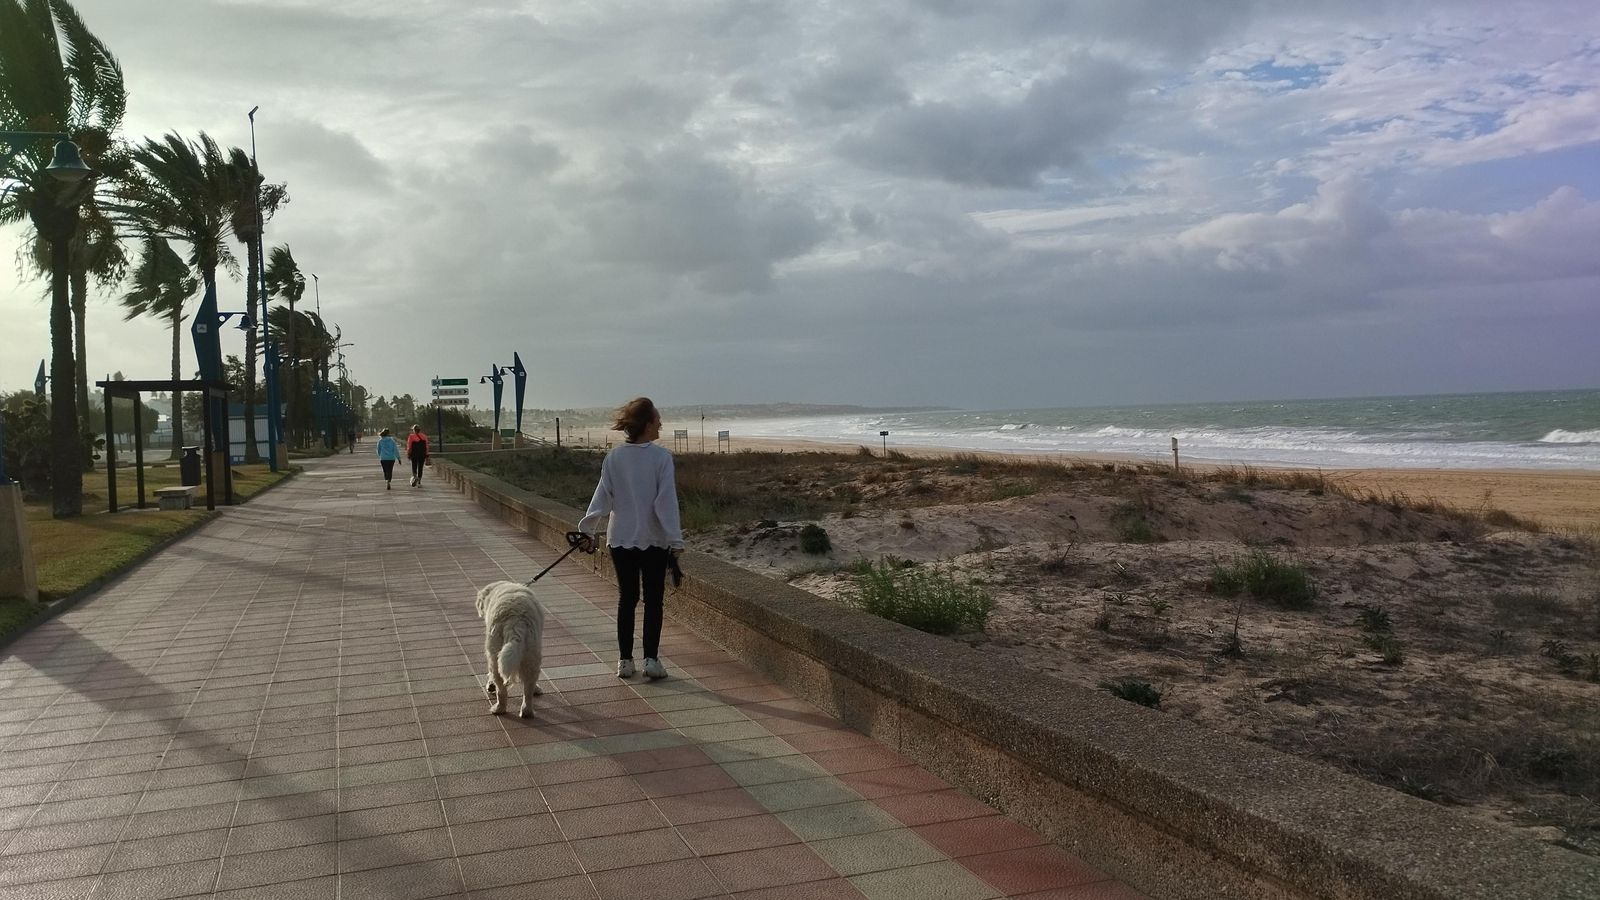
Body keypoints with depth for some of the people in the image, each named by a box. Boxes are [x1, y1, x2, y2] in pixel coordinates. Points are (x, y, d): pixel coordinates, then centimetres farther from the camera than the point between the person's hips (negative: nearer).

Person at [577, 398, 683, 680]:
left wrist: (587, 531, 8)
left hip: (621, 538, 3)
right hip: (654, 540, -3)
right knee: (653, 600, 7)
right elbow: (666, 501, -13)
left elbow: (602, 497, -1)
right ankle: (651, 660, 4)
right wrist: (676, 540, -10)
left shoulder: (614, 457, -2)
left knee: (626, 598, 12)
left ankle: (624, 660, 15)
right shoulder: (661, 456, -12)